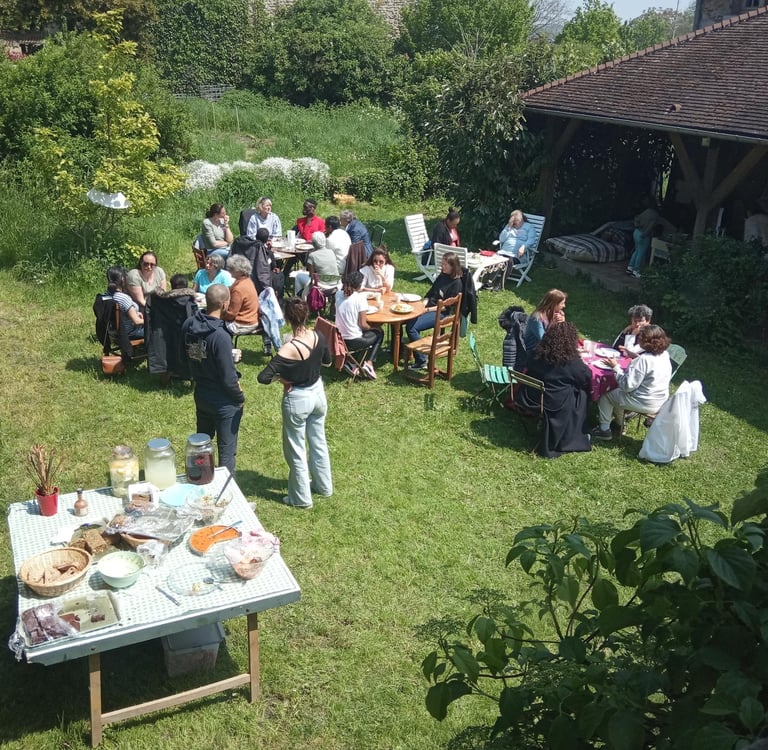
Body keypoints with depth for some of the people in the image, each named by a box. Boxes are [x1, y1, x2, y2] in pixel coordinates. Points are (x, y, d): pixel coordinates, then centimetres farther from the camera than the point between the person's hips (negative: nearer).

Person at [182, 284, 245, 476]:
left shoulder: (189, 325, -7)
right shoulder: (220, 336, -29)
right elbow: (228, 377, -23)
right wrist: (240, 397, -6)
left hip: (201, 394, 8)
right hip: (224, 402, -8)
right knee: (227, 452, 7)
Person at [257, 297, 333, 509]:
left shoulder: (288, 350, -29)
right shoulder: (318, 337, -12)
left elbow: (263, 378, -32)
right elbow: (327, 361, 8)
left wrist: (282, 378, -15)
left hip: (297, 399, -6)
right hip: (318, 393, 6)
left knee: (296, 449, 12)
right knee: (319, 441, 24)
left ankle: (301, 497, 26)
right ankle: (324, 485, 42)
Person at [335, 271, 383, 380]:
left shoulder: (339, 294, 0)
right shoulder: (360, 297, -16)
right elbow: (363, 324, -16)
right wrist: (371, 328, 6)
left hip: (339, 339, 6)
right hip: (354, 342, -6)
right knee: (379, 333, 23)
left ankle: (350, 363, 17)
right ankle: (369, 363, 9)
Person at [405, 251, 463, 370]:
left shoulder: (456, 283, -10)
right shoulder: (442, 276, 14)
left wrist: (427, 310, -17)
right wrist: (423, 305, -1)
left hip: (441, 313, -8)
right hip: (428, 308, 8)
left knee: (411, 327, -27)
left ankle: (421, 361, -18)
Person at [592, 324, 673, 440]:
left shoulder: (644, 360, -29)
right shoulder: (665, 355, -3)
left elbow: (628, 385, -26)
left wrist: (615, 367, -16)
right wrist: (636, 356, 9)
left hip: (646, 404, -8)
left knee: (606, 396, 11)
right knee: (617, 391, 29)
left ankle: (604, 429, 22)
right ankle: (619, 423, 41)